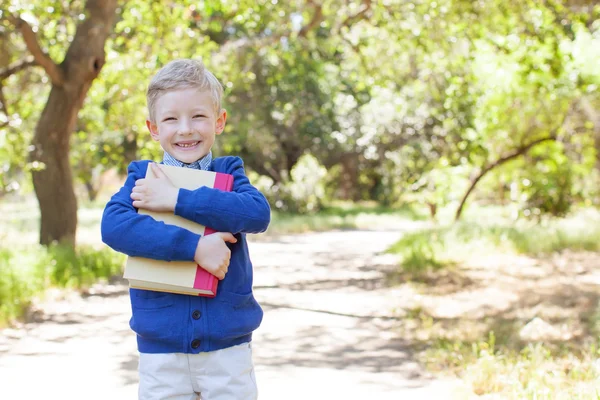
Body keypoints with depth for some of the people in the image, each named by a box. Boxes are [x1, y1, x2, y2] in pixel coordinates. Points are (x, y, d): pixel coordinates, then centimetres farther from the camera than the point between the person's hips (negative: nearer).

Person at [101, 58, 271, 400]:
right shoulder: (142, 177, 2)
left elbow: (258, 213, -17)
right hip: (160, 350, 0)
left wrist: (177, 199, -20)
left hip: (228, 348, 0)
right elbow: (113, 226, -17)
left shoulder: (229, 173, 4)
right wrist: (194, 246, -25)